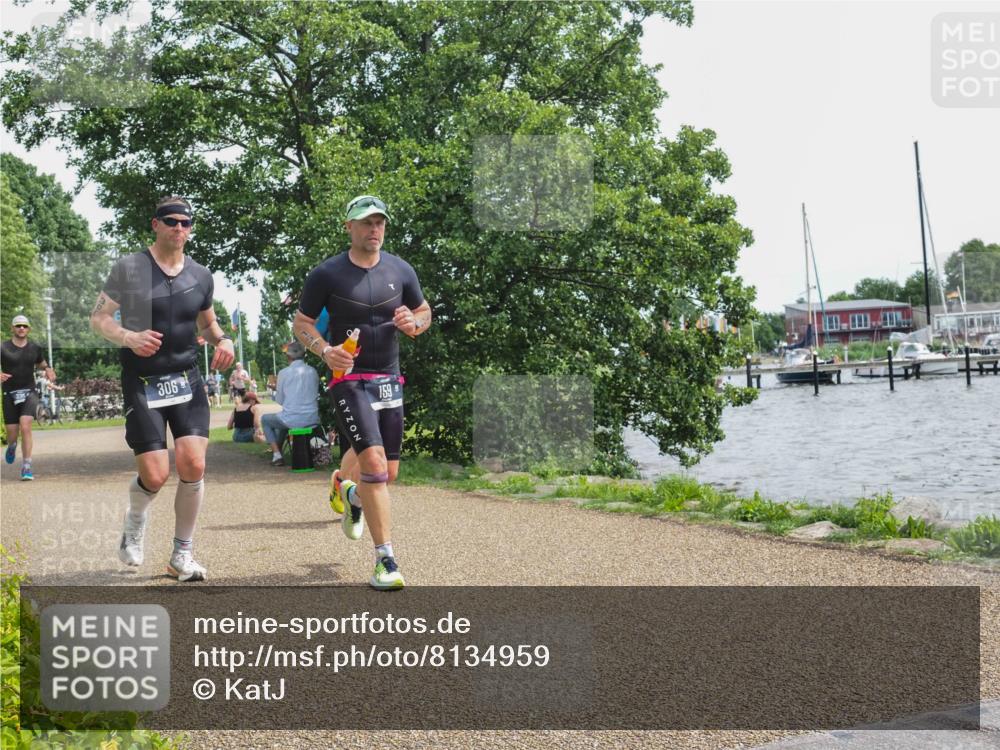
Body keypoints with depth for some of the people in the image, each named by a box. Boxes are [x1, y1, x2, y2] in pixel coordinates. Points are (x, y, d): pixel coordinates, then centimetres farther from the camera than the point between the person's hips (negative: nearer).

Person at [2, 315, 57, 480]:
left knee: (25, 427, -19)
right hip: (10, 394, 0)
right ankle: (12, 446, 43)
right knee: (12, 434, 3)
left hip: (29, 393, 0)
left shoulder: (35, 348, 7)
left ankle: (26, 467, -13)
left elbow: (41, 363, 26)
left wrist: (48, 369, 4)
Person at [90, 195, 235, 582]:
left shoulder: (200, 275, 8)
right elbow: (98, 317, 0)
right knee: (155, 475, -9)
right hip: (142, 383, -3)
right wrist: (128, 337, -20)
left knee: (193, 465, -11)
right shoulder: (128, 268, -5)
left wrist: (223, 340, 0)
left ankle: (182, 555, 7)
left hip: (187, 380, 3)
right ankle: (135, 519, 29)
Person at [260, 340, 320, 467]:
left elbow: (279, 401, 1)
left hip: (293, 420, -5)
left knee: (265, 419, 25)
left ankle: (277, 454, 12)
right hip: (312, 420, 5)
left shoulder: (284, 373, -6)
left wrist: (276, 391, 22)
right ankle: (278, 450, 43)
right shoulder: (313, 371, 4)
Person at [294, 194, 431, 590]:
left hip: (389, 379, 5)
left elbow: (424, 311, 17)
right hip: (349, 377, -5)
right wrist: (324, 350, -17)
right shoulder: (326, 274, -5)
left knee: (388, 472, 10)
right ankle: (385, 559, -12)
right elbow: (301, 323, 2)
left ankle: (349, 490, 47)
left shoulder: (400, 270, 5)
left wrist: (412, 324, -7)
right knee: (373, 463, -20)